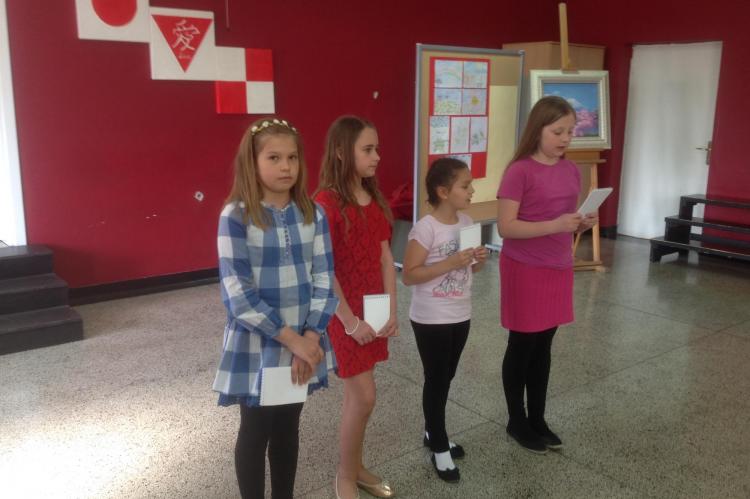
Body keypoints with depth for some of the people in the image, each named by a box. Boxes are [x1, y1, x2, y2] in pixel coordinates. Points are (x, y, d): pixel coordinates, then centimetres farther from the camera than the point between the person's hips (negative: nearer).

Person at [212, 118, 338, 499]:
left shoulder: (313, 214, -1)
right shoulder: (235, 216, -13)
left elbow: (324, 281, -2)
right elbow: (238, 294, -18)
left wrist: (310, 337, -13)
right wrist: (289, 338, -18)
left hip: (304, 344, 4)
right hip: (257, 346, -3)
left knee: (288, 428, 19)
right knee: (256, 432, 12)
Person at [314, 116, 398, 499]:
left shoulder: (375, 200, 5)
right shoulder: (327, 203, -18)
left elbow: (385, 258, 5)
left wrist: (392, 311, 0)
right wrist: (350, 322, -16)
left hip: (373, 310, 7)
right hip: (343, 313, -7)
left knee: (356, 394, 17)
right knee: (363, 397, -2)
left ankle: (355, 467, 33)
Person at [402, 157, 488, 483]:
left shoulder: (467, 223, 2)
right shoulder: (426, 228, -20)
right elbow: (409, 275, -19)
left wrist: (479, 260, -9)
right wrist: (450, 263, -26)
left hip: (460, 315, 7)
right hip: (431, 319, -7)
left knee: (445, 378, 19)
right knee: (436, 381, 7)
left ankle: (433, 433, 39)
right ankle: (440, 449, 22)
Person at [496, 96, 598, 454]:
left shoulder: (571, 171, 6)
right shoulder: (520, 171, -15)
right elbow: (505, 227, -18)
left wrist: (583, 224, -6)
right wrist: (555, 225, -26)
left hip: (558, 269, 6)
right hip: (525, 271, -6)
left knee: (543, 346, 16)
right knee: (521, 347, 7)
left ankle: (537, 419, 30)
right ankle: (516, 421, 24)